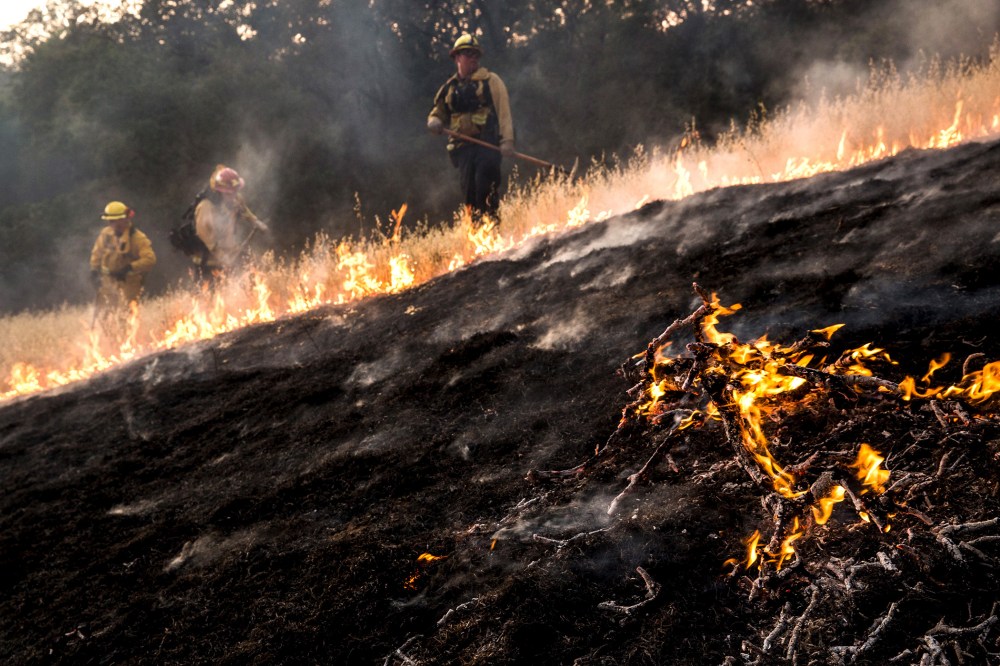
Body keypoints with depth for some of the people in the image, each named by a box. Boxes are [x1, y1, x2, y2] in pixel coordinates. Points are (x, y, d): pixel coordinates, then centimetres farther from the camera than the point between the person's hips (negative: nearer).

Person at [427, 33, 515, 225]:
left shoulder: (490, 80, 6)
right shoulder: (449, 88, 18)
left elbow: (504, 110, -2)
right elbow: (438, 113, 26)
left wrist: (507, 140, -14)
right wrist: (434, 122, -1)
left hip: (488, 143, -4)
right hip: (463, 146, 4)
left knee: (486, 187, -21)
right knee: (469, 190, -3)